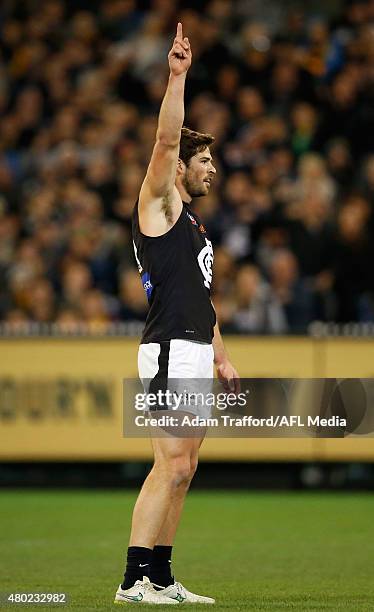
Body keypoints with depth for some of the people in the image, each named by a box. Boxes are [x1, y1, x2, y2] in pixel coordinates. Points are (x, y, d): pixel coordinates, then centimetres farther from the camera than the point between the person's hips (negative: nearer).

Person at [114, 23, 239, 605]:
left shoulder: (192, 223, 23)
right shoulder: (158, 205, -2)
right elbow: (166, 141, -17)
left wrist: (221, 357, 22)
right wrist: (177, 76, -23)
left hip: (196, 353, 9)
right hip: (169, 351, -9)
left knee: (181, 471, 7)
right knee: (170, 467, -14)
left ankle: (161, 579, 10)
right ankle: (134, 581, -15)